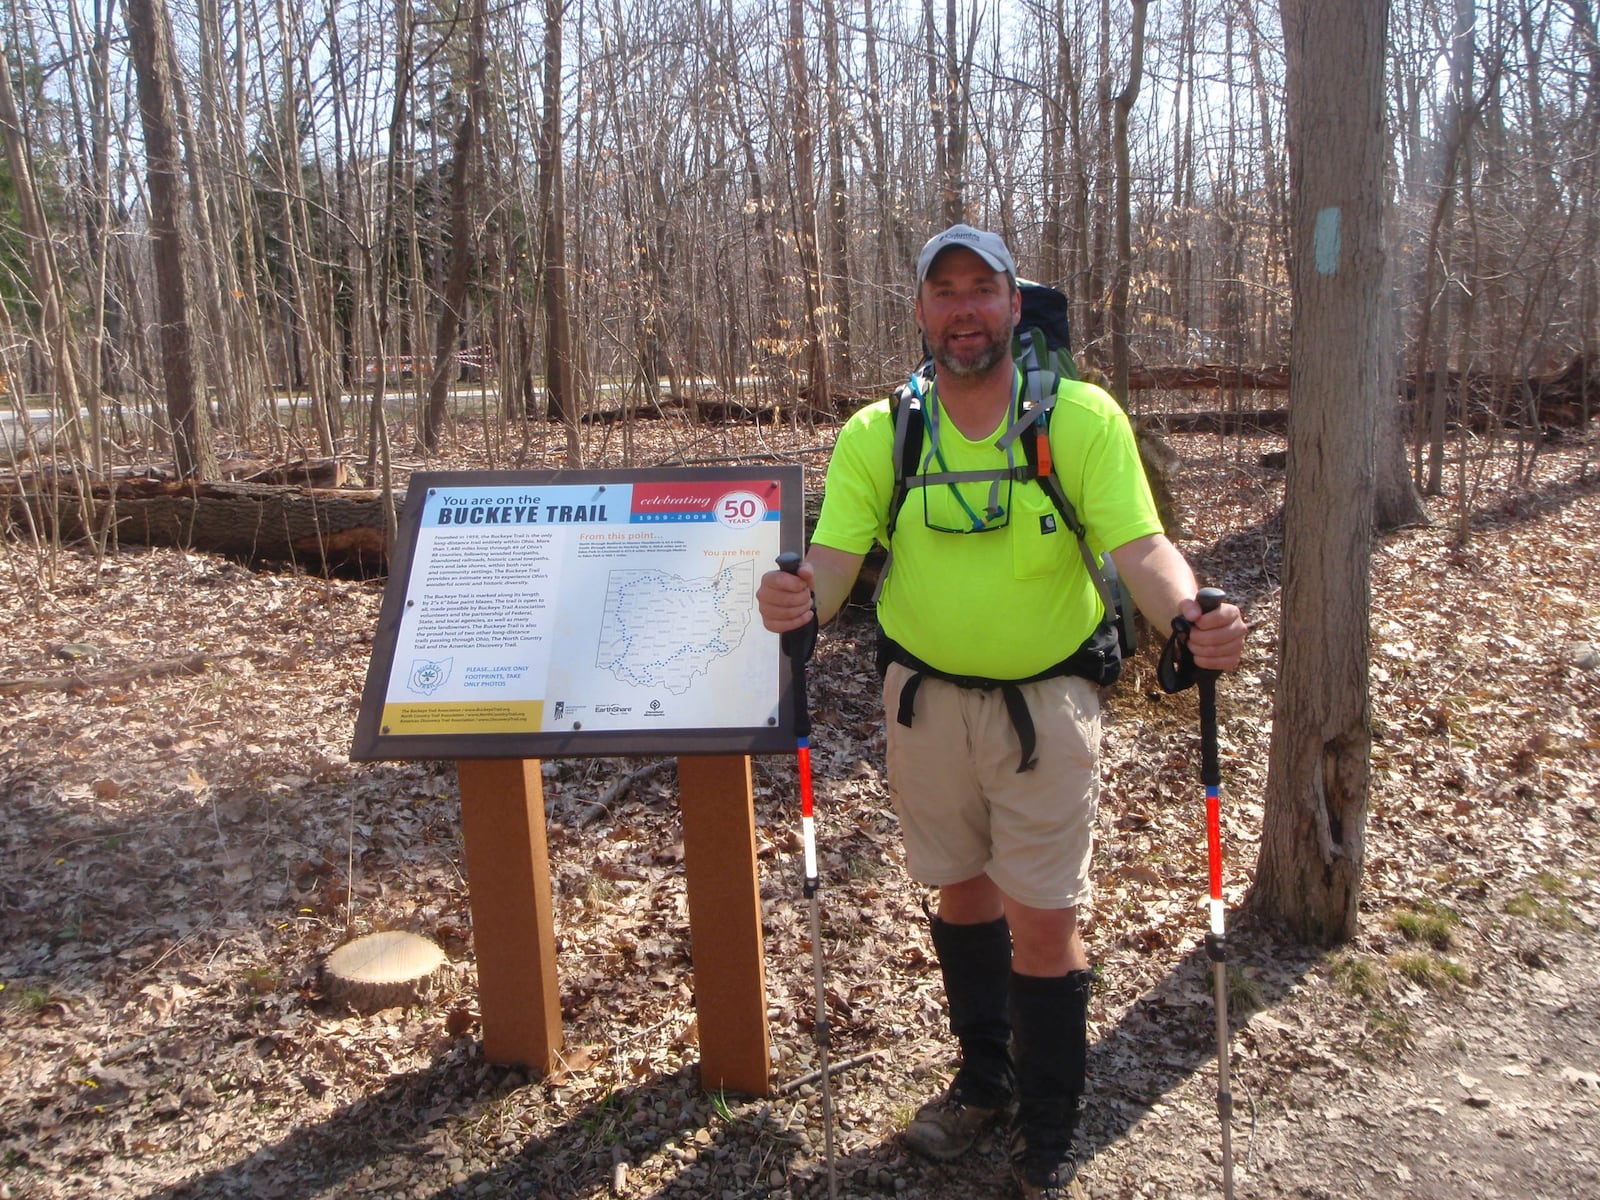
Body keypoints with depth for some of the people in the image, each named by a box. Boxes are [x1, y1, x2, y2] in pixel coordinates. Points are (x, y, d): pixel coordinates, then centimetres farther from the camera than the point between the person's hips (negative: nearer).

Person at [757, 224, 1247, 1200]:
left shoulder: (1083, 418, -9)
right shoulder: (877, 434, -3)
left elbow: (1140, 544, -17)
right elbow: (835, 557, -13)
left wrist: (1189, 615, -39)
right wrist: (800, 599, -36)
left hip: (1046, 700, -2)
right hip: (926, 697, 3)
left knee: (1044, 925, -1)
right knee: (963, 893, 19)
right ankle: (985, 1080, 43)